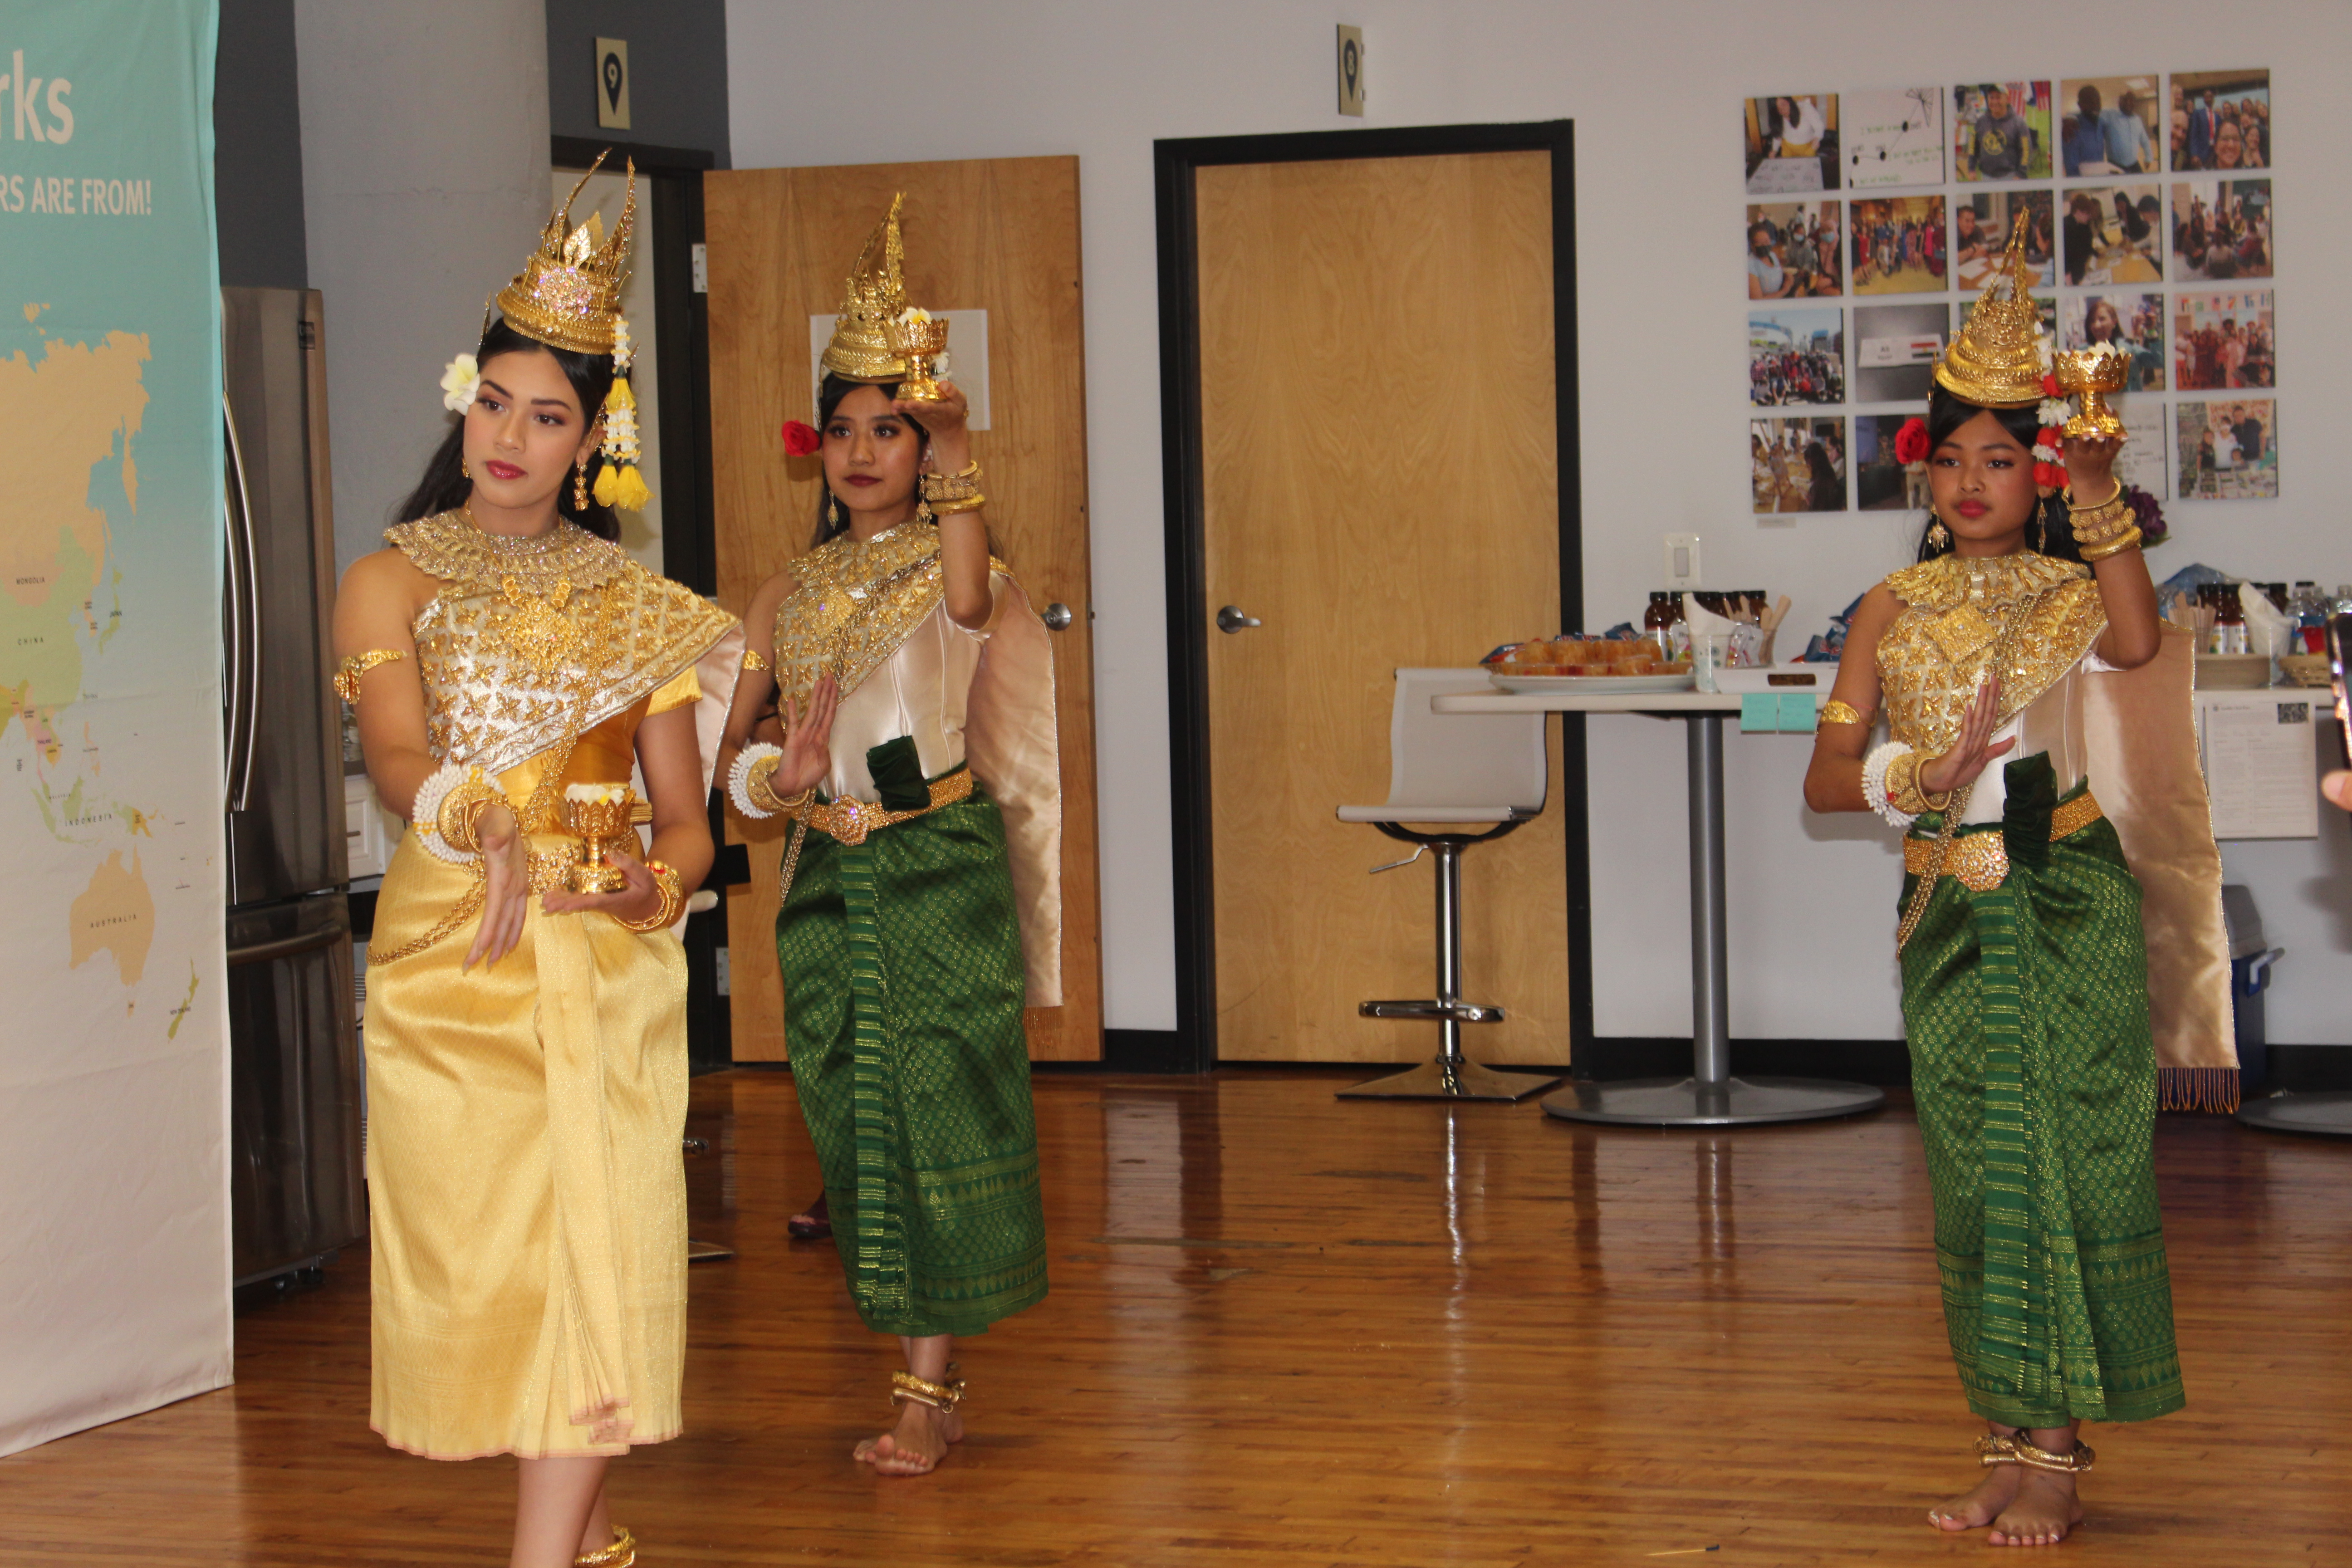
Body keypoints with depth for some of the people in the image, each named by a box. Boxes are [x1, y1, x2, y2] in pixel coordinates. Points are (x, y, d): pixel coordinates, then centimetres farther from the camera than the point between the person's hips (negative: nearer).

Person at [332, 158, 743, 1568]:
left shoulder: (638, 608, 11)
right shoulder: (394, 584, 5)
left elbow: (687, 816, 9)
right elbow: (397, 761, -13)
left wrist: (657, 884, -14)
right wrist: (480, 820, -35)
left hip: (606, 962, 1)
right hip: (449, 956, -1)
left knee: (591, 1240, -9)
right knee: (480, 1241, 2)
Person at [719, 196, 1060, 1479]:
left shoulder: (951, 565, -1)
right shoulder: (788, 596, 12)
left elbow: (969, 603, -28)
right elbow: (733, 756, 10)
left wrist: (958, 469, -33)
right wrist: (783, 771, -11)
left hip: (942, 870, -5)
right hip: (829, 880, 5)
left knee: (937, 1115, -7)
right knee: (854, 1121, 6)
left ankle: (927, 1394, -2)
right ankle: (927, 1372, 16)